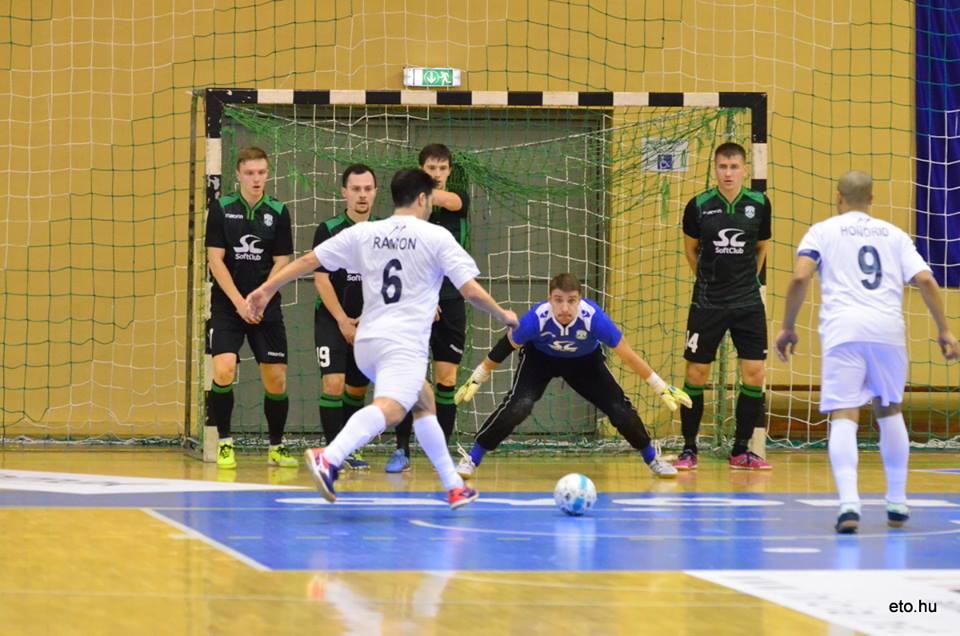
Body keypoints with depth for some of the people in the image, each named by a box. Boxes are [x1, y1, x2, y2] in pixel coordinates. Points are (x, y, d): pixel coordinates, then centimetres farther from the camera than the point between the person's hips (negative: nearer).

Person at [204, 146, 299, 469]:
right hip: (227, 306, -2)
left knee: (276, 379, 0)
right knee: (223, 370, -19)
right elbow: (215, 259, -5)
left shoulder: (278, 212, 1)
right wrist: (239, 302, -13)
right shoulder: (221, 209, -2)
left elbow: (281, 263, 2)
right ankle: (224, 443, -5)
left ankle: (276, 447, 18)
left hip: (266, 308, 2)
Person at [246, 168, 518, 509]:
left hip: (367, 341, 7)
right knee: (389, 409, -27)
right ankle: (329, 458, -52)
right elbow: (471, 291, -3)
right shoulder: (436, 237, 0)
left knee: (424, 403, 27)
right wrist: (503, 315, 14)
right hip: (405, 343, -7)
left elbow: (309, 260, 11)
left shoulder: (363, 233, 12)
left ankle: (454, 487, 30)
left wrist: (266, 289, 19)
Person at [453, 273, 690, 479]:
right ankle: (471, 459, -11)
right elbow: (505, 347, -18)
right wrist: (475, 380, -10)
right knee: (518, 405, -25)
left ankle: (652, 460, 19)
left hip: (586, 361, 1)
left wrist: (662, 389, -21)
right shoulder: (537, 318, -37)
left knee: (620, 409, -8)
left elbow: (628, 356, -26)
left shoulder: (593, 317, -38)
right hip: (540, 358, -1)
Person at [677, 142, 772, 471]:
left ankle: (741, 450, 10)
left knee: (754, 374, -3)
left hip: (748, 303, 1)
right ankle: (689, 449, 12)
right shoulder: (699, 206, -5)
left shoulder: (759, 204, -2)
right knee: (696, 375, 0)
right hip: (707, 304, -1)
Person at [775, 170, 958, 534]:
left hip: (843, 329, -2)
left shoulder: (822, 231, 12)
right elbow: (926, 280, 8)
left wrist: (788, 328, 7)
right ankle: (897, 503, 24)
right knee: (889, 411, 22)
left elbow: (800, 278, -2)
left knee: (844, 417, -6)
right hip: (888, 328, 2)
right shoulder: (893, 234, 20)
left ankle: (849, 503, -25)